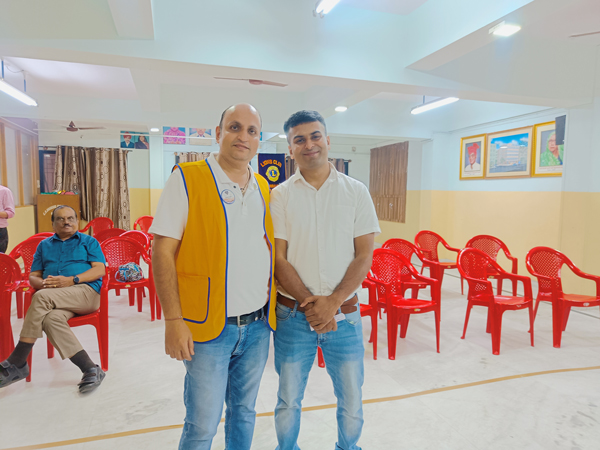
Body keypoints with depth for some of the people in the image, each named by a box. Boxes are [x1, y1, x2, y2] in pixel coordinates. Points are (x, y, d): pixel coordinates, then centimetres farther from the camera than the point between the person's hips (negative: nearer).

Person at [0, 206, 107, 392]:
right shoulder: (44, 245, 28)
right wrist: (43, 283, -5)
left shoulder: (88, 242, 17)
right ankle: (90, 370, -30)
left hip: (86, 291, -3)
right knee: (51, 319, -32)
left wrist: (71, 280, -13)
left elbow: (100, 270, 2)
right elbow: (33, 277, 21)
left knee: (42, 297, -31)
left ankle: (16, 363, -21)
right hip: (54, 299, 4)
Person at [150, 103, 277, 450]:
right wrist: (174, 321, -15)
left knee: (244, 411, 21)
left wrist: (274, 310, 10)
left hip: (258, 325, 5)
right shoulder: (187, 178, -7)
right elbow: (162, 252, -10)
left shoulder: (264, 188, 9)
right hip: (209, 327, -5)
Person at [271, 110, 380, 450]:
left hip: (344, 314, 1)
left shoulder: (356, 191, 0)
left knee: (352, 401, 15)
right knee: (289, 401, 15)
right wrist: (309, 303, -14)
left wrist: (332, 302, -13)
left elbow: (365, 254, -3)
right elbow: (277, 259, -4)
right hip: (293, 315, 0)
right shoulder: (279, 196, -1)